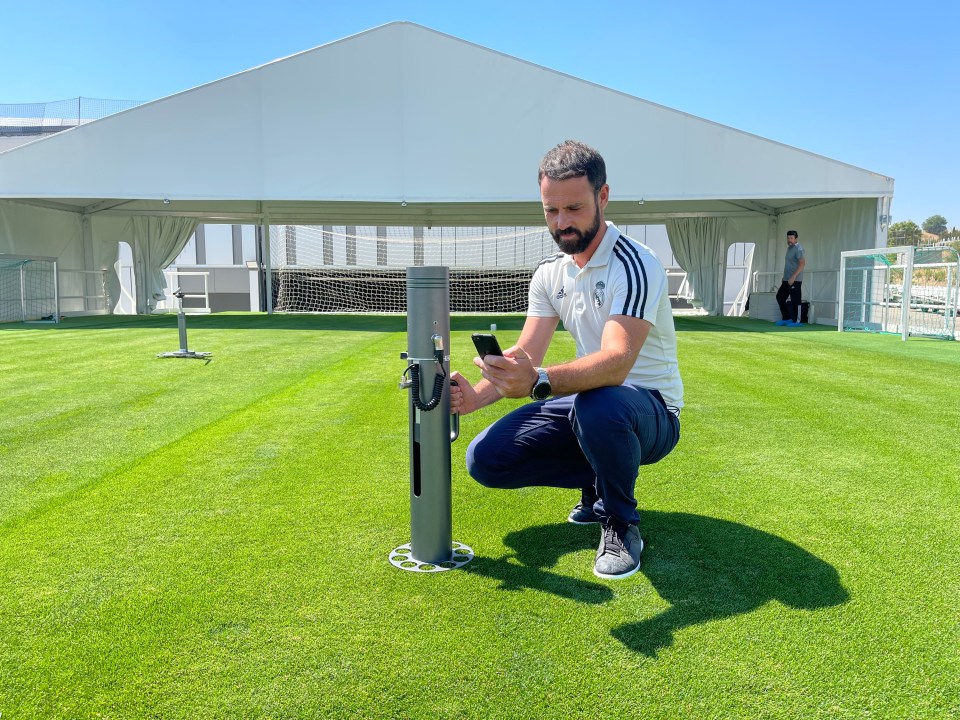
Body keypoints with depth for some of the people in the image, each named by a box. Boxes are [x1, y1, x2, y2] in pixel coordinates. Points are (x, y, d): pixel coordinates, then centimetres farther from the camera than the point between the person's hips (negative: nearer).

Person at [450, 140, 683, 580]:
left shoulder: (635, 265, -20)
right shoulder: (549, 274, 2)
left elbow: (617, 362, -36)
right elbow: (523, 358, -3)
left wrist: (539, 381, -53)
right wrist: (475, 396, -23)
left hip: (650, 411, -6)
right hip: (585, 403, 6)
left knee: (597, 406, -42)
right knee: (485, 458, -8)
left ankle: (621, 524, -12)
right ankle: (598, 482, 12)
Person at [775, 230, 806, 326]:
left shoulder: (798, 249, -12)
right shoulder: (789, 248, 16)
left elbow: (802, 263, -21)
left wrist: (793, 277, -26)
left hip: (795, 280, -10)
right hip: (787, 279, 10)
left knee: (795, 300, -6)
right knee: (780, 297, 11)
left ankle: (796, 321, 1)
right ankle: (786, 318, 18)